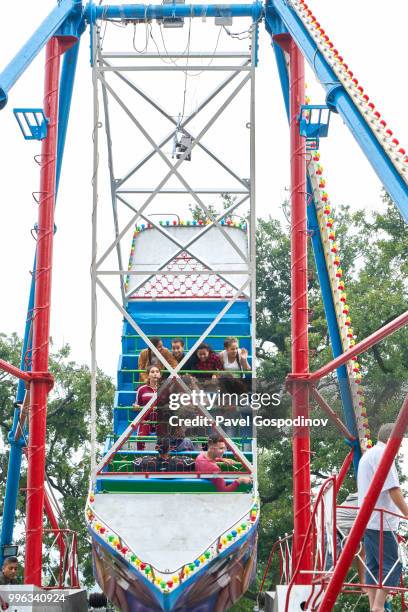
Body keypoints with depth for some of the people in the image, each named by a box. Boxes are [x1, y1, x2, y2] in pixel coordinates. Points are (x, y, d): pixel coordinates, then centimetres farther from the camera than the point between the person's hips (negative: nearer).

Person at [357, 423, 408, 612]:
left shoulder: (366, 455, 20)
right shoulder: (383, 454, -10)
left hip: (368, 520, 10)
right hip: (381, 521, -10)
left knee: (372, 566, 9)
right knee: (392, 566, -7)